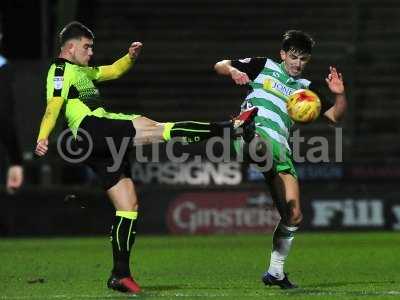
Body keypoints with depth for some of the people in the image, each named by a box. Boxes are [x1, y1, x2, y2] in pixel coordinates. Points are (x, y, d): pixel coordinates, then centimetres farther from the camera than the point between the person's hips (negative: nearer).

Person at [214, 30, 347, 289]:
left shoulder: (306, 88, 26)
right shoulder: (264, 67, 17)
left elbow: (336, 116, 22)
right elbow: (220, 66, 16)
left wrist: (340, 95, 2)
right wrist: (233, 70, -8)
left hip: (279, 147, 4)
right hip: (252, 132, -4)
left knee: (293, 216, 1)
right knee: (261, 143, -46)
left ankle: (275, 272, 13)